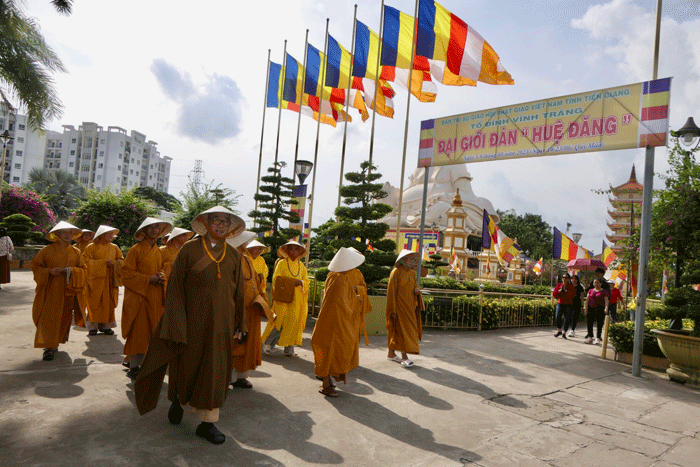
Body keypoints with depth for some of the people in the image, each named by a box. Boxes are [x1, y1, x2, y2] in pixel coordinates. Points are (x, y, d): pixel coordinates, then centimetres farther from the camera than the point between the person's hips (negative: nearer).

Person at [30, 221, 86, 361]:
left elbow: (83, 269, 9)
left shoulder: (75, 252, 7)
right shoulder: (46, 250, 0)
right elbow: (35, 266, 4)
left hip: (67, 291, 3)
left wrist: (71, 270, -11)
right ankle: (49, 347, -7)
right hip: (49, 290, -2)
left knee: (63, 318, 6)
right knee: (48, 317, -9)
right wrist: (49, 271, -13)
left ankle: (55, 342, 24)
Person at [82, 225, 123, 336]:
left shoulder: (114, 248, 12)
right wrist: (103, 262, -15)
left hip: (110, 280, 3)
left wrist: (114, 262, -9)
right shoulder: (91, 247, 1)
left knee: (108, 304, 2)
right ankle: (93, 326, 6)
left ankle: (105, 325, 12)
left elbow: (122, 261, 13)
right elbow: (87, 260, -7)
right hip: (96, 279, -3)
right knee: (95, 304, -4)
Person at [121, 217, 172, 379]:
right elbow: (127, 273, -9)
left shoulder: (158, 252, 14)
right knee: (138, 333, -4)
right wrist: (148, 279, -16)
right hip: (138, 297, -6)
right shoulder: (135, 250, -6)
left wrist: (161, 277, 1)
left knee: (153, 332, 6)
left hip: (155, 298, 6)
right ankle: (133, 367, 8)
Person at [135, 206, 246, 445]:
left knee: (215, 370, 6)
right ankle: (180, 398, 41)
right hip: (193, 320, -2)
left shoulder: (233, 255, 5)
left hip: (221, 322, 3)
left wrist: (240, 324, 8)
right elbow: (175, 286, -4)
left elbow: (238, 291, 9)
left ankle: (207, 423, 19)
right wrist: (177, 324, -9)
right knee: (188, 364, 9)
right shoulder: (190, 249, -4)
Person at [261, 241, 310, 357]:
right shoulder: (282, 263, 1)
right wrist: (293, 281, -17)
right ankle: (268, 343, 8)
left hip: (297, 298, 5)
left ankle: (289, 348, 12)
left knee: (294, 323, 3)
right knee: (280, 322, -9)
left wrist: (300, 282, -10)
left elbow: (306, 281, 13)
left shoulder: (301, 266, 14)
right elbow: (277, 278, -9)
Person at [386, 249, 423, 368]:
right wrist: (393, 310, -17)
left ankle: (391, 353, 25)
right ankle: (404, 357, -6)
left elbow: (414, 286, 22)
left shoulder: (412, 273, 10)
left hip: (408, 306, 7)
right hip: (399, 305, -7)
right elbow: (391, 291, -14)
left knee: (396, 330, 14)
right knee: (403, 328, -10)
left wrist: (417, 290, -5)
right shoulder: (396, 272, -12)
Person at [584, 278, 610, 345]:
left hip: (600, 309, -4)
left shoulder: (604, 291, 3)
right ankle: (590, 338, 13)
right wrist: (585, 308, 1)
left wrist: (606, 308, -20)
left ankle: (598, 339, 1)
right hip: (591, 308, 4)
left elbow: (606, 300, -6)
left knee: (599, 324, -3)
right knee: (589, 323, 3)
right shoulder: (590, 291, 14)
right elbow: (587, 300, 10)